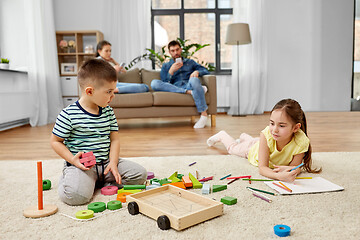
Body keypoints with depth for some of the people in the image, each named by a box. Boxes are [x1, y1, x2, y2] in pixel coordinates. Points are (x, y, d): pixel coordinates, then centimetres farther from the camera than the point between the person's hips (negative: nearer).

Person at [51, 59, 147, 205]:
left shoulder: (108, 112, 5)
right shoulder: (68, 115, -11)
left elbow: (114, 139, 8)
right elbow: (55, 141, -3)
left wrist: (113, 162, -7)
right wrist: (73, 160, -16)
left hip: (105, 162, 6)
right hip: (81, 165, -5)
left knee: (140, 174, -4)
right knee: (75, 195, -31)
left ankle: (98, 182, 4)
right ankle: (68, 178, 5)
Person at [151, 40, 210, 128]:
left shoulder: (190, 62, 28)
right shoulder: (166, 66, 25)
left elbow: (205, 71, 16)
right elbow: (164, 84, 10)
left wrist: (197, 72, -7)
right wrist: (171, 71, -3)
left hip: (189, 85, -1)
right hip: (174, 89, 1)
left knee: (194, 79, -37)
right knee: (154, 83, -27)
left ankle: (203, 114, -32)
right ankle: (190, 92, -32)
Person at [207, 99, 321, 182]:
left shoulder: (302, 142, -46)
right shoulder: (267, 134, -48)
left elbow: (294, 167, -33)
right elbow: (262, 168, -46)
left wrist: (288, 170, -57)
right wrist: (279, 176, -67)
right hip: (254, 149, -3)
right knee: (232, 147, 29)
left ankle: (244, 137, 71)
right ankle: (222, 135, 59)